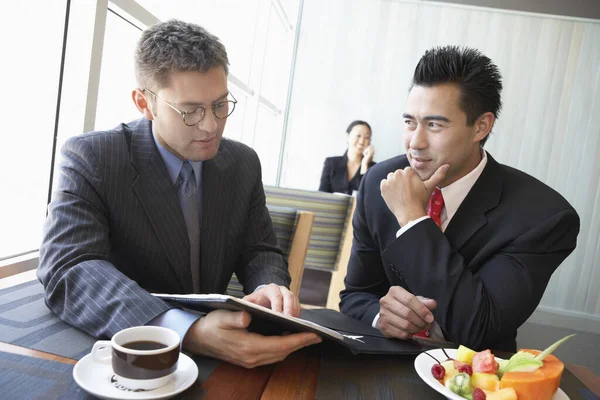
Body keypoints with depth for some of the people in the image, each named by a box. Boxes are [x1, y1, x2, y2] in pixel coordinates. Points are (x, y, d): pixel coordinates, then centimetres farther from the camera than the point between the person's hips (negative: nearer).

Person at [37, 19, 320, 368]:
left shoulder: (244, 164, -1)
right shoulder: (90, 158, -13)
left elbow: (259, 252, 3)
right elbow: (67, 271, -23)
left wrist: (271, 288, -21)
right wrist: (188, 332, -37)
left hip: (214, 341, 3)